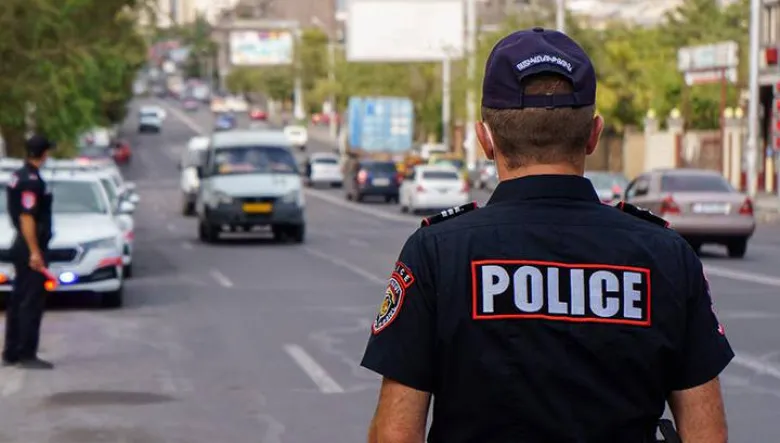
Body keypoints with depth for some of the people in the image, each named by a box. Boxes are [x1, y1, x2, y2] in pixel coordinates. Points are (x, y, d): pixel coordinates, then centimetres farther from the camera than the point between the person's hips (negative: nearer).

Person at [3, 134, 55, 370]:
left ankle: (11, 352, 18)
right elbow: (26, 218, -23)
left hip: (21, 245, 10)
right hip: (32, 247, -10)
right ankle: (27, 355, -4)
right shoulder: (31, 180, -18)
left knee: (17, 301, 13)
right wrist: (34, 252, -22)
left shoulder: (19, 176, 11)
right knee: (32, 303, -6)